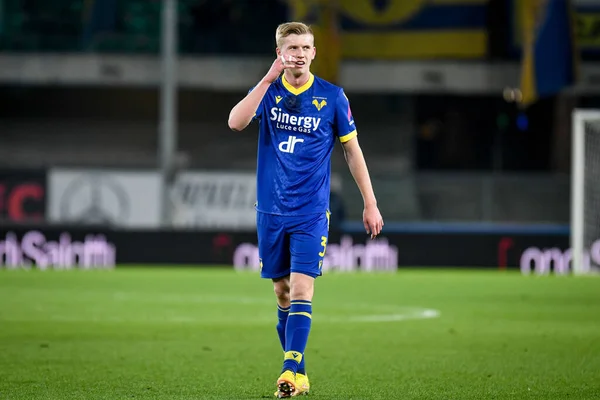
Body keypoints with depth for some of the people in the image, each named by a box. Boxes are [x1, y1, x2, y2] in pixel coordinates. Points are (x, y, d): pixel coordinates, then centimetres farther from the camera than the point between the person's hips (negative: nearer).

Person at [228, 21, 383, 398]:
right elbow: (236, 122, -16)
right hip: (271, 210, 2)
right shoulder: (268, 91, 3)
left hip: (311, 212, -2)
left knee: (301, 288, -15)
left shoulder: (332, 96, -1)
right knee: (282, 292, 7)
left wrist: (370, 204, 3)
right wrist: (270, 78, -20)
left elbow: (353, 151, 5)